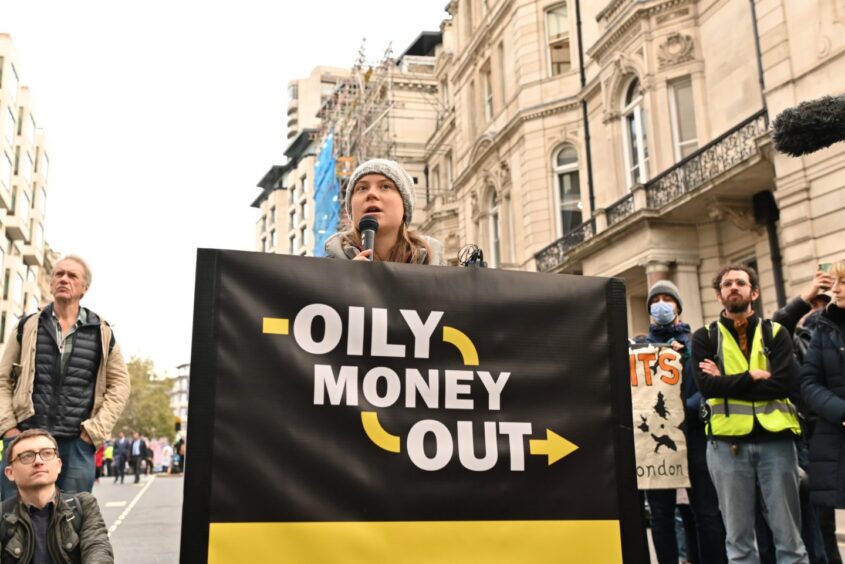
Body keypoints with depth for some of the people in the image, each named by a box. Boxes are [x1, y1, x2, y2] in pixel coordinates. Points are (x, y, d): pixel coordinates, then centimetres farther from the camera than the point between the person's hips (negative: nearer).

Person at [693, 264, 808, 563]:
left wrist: (728, 383, -8)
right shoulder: (704, 337, 7)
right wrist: (753, 376, -10)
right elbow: (706, 385, -9)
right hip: (728, 443, 0)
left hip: (775, 439, 0)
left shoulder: (776, 333, 8)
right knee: (738, 537, 7)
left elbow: (786, 383, -9)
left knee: (788, 535, 6)